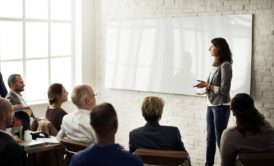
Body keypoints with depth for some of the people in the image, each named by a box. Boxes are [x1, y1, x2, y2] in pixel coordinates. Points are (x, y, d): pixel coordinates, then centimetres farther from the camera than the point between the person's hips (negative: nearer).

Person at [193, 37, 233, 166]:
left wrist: (207, 85, -12)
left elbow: (224, 90, -17)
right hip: (211, 105, 8)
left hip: (221, 107, -8)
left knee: (220, 139, 0)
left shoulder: (225, 65, -14)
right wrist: (205, 87, -2)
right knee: (210, 138, 13)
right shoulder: (215, 65, 9)